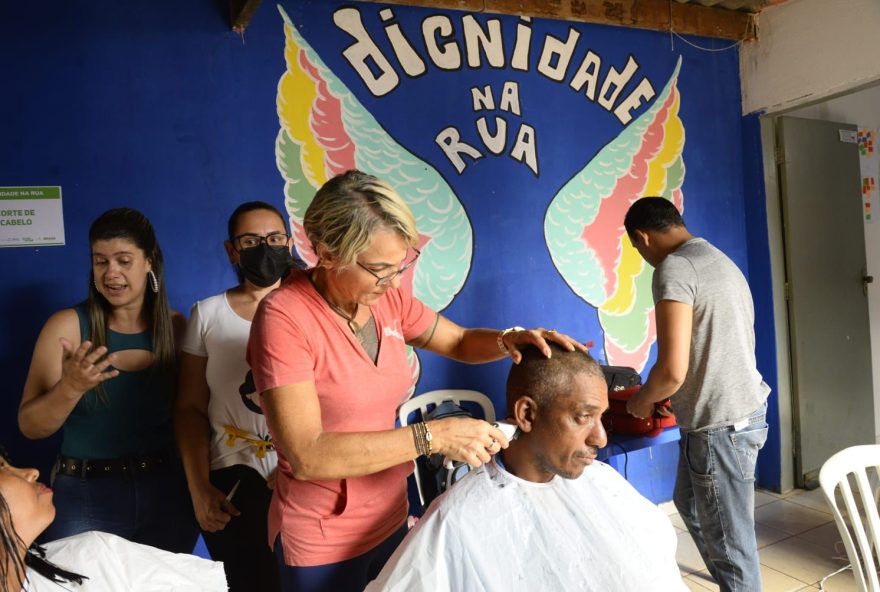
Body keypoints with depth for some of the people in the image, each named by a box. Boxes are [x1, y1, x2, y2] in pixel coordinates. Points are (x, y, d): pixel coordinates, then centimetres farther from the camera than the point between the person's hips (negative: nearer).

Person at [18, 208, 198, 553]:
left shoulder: (175, 326, -1)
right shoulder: (68, 325, -7)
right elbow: (30, 428, -6)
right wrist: (71, 387, -23)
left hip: (167, 493, 2)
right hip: (86, 497, -2)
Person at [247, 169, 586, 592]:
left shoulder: (388, 299, -6)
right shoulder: (284, 318, -24)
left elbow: (461, 342, 7)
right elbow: (307, 456, -29)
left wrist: (508, 340, -15)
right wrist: (432, 436, -31)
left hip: (389, 518, 6)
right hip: (323, 542, -6)